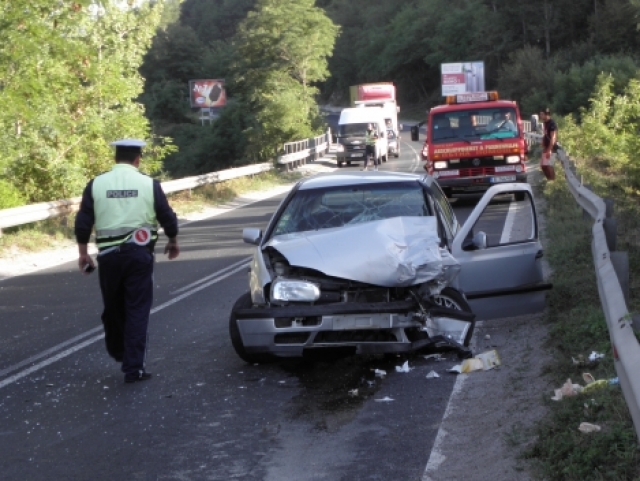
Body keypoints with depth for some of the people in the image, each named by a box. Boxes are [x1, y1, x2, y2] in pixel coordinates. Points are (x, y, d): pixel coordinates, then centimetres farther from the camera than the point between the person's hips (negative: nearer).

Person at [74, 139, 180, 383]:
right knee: (137, 310, 1)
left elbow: (83, 222, 0)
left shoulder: (96, 184, 1)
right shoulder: (149, 184, -2)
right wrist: (173, 242, 20)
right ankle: (133, 368, -3)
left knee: (113, 307, 19)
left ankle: (117, 352, 38)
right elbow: (167, 218, 2)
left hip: (108, 255, 2)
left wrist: (83, 252, 10)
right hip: (139, 253, -2)